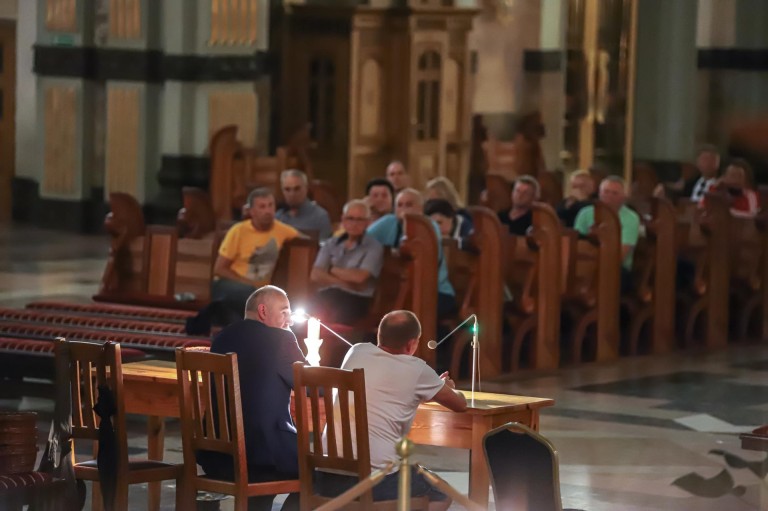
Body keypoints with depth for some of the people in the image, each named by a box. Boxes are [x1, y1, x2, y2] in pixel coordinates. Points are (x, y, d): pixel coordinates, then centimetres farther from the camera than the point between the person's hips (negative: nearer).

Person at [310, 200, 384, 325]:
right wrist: (345, 283, -7)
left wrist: (332, 270, 7)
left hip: (355, 299, -3)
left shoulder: (374, 247, 6)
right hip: (327, 296, 3)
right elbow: (315, 276, 6)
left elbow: (359, 277, -9)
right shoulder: (330, 244, 19)